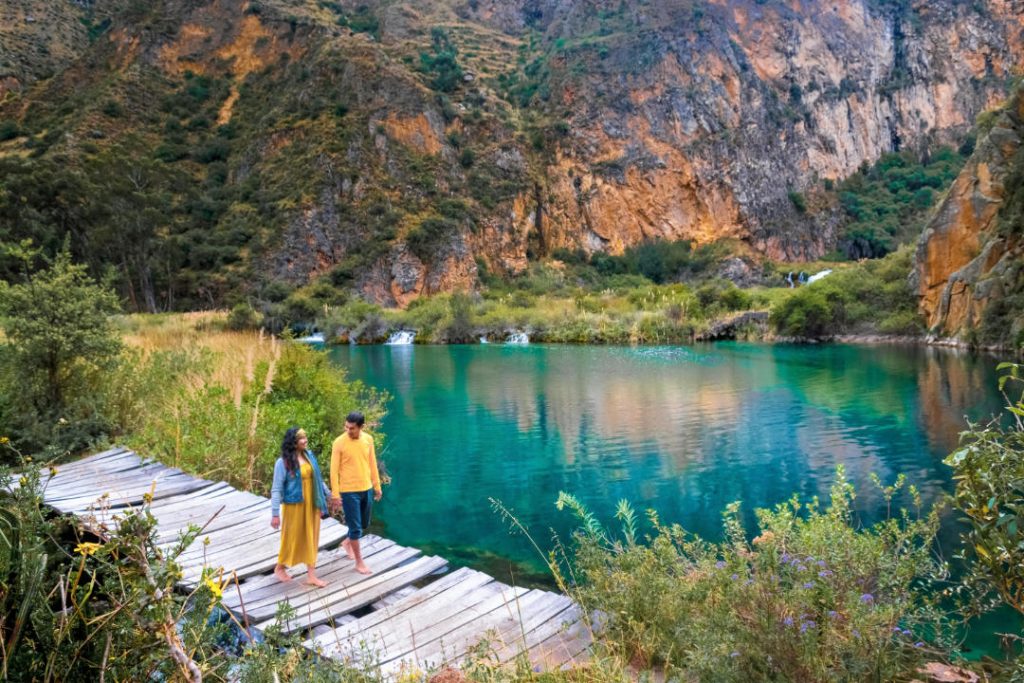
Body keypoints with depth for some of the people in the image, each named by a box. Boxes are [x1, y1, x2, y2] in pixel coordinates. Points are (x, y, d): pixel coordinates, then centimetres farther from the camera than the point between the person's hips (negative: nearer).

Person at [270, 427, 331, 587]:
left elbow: (317, 478, 13)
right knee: (291, 538, 10)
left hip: (311, 504, 5)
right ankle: (280, 568, 36)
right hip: (294, 505, -5)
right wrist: (275, 514, -15)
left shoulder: (309, 455, 1)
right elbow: (276, 489, -13)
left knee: (311, 538, 8)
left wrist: (328, 494, 17)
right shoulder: (283, 462, -15)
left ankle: (311, 575, 16)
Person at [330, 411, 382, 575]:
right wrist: (335, 494, -12)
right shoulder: (339, 442, -15)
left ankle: (347, 542, 47)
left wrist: (377, 486, 11)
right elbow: (334, 470, -11)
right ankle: (359, 563, 14)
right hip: (349, 491, -5)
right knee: (355, 527, 0)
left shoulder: (368, 439, -1)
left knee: (364, 524, 20)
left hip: (366, 489, 5)